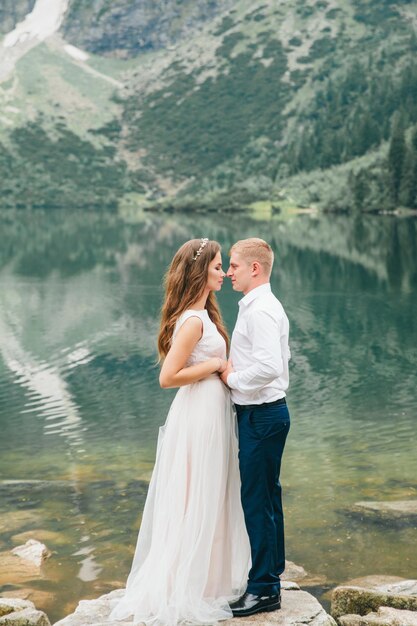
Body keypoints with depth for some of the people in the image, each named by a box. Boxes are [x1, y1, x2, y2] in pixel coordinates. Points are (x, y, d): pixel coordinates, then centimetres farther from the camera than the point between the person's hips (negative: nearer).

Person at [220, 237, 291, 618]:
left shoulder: (259, 310, -19)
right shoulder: (268, 306, 14)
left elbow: (270, 367, -30)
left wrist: (232, 378, -14)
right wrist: (236, 371, 11)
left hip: (261, 416, -11)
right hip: (267, 412, 11)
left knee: (257, 500, -4)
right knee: (268, 496, 18)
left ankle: (264, 589, 6)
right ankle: (272, 573, 30)